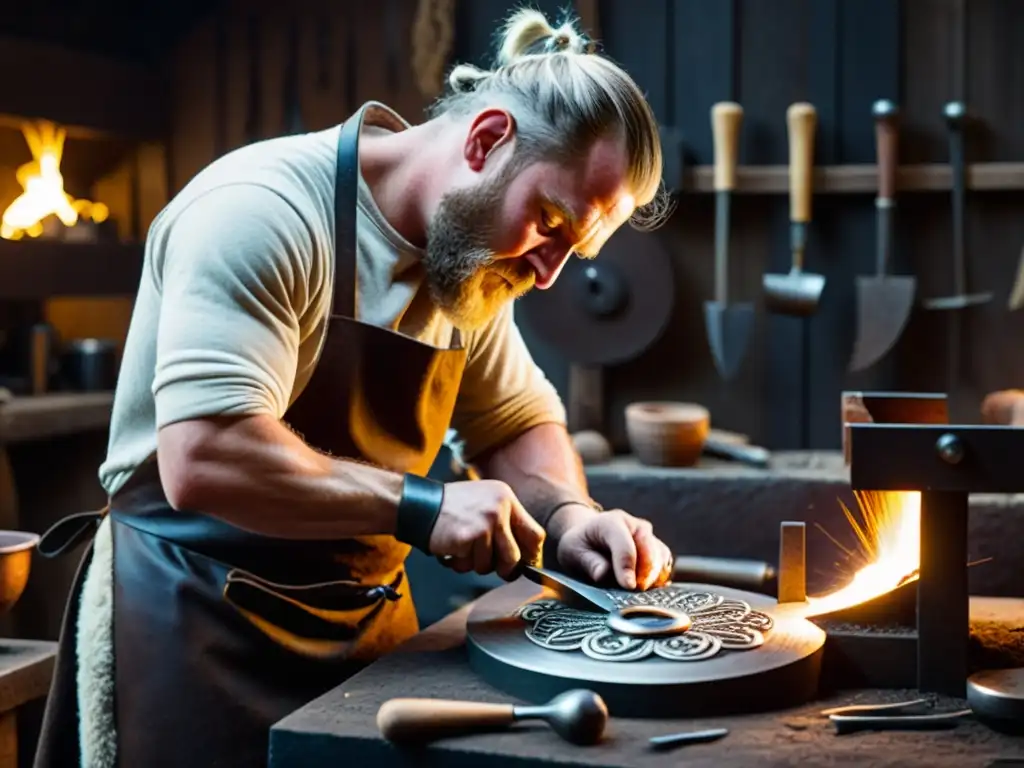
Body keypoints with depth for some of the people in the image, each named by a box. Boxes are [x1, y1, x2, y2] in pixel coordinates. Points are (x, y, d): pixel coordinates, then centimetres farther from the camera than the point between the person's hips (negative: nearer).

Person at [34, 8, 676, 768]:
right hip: (194, 624, -7)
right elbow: (204, 459, -31)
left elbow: (521, 421, 13)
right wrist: (421, 506, -26)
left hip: (371, 619, 7)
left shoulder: (473, 263, 2)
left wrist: (567, 517, -6)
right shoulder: (262, 212, -23)